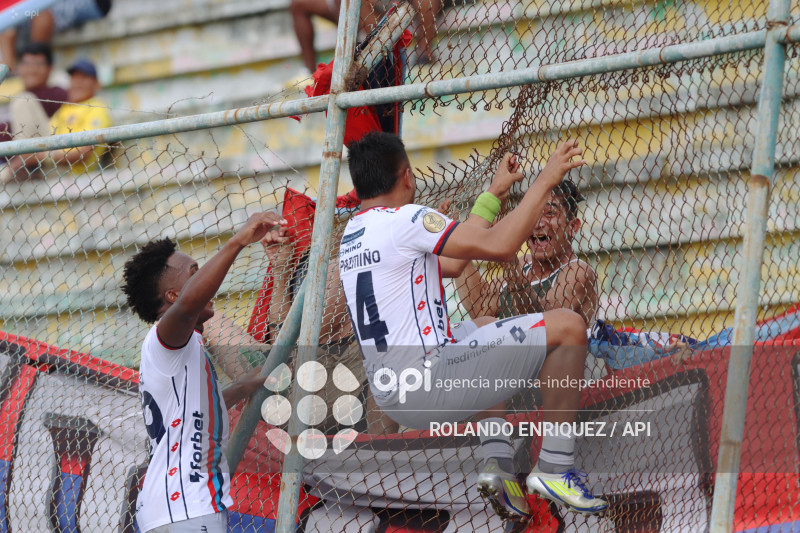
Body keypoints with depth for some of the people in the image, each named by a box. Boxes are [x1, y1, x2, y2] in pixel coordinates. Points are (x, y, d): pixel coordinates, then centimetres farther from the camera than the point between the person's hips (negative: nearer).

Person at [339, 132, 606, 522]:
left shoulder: (351, 236, 17)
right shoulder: (404, 220, -10)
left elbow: (450, 265, 26)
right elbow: (500, 246, -18)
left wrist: (494, 192, 31)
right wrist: (545, 180, -7)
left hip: (391, 398, 9)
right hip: (426, 383, -9)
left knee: (483, 328, 37)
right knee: (566, 326, -6)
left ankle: (497, 461, 19)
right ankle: (554, 467, -4)